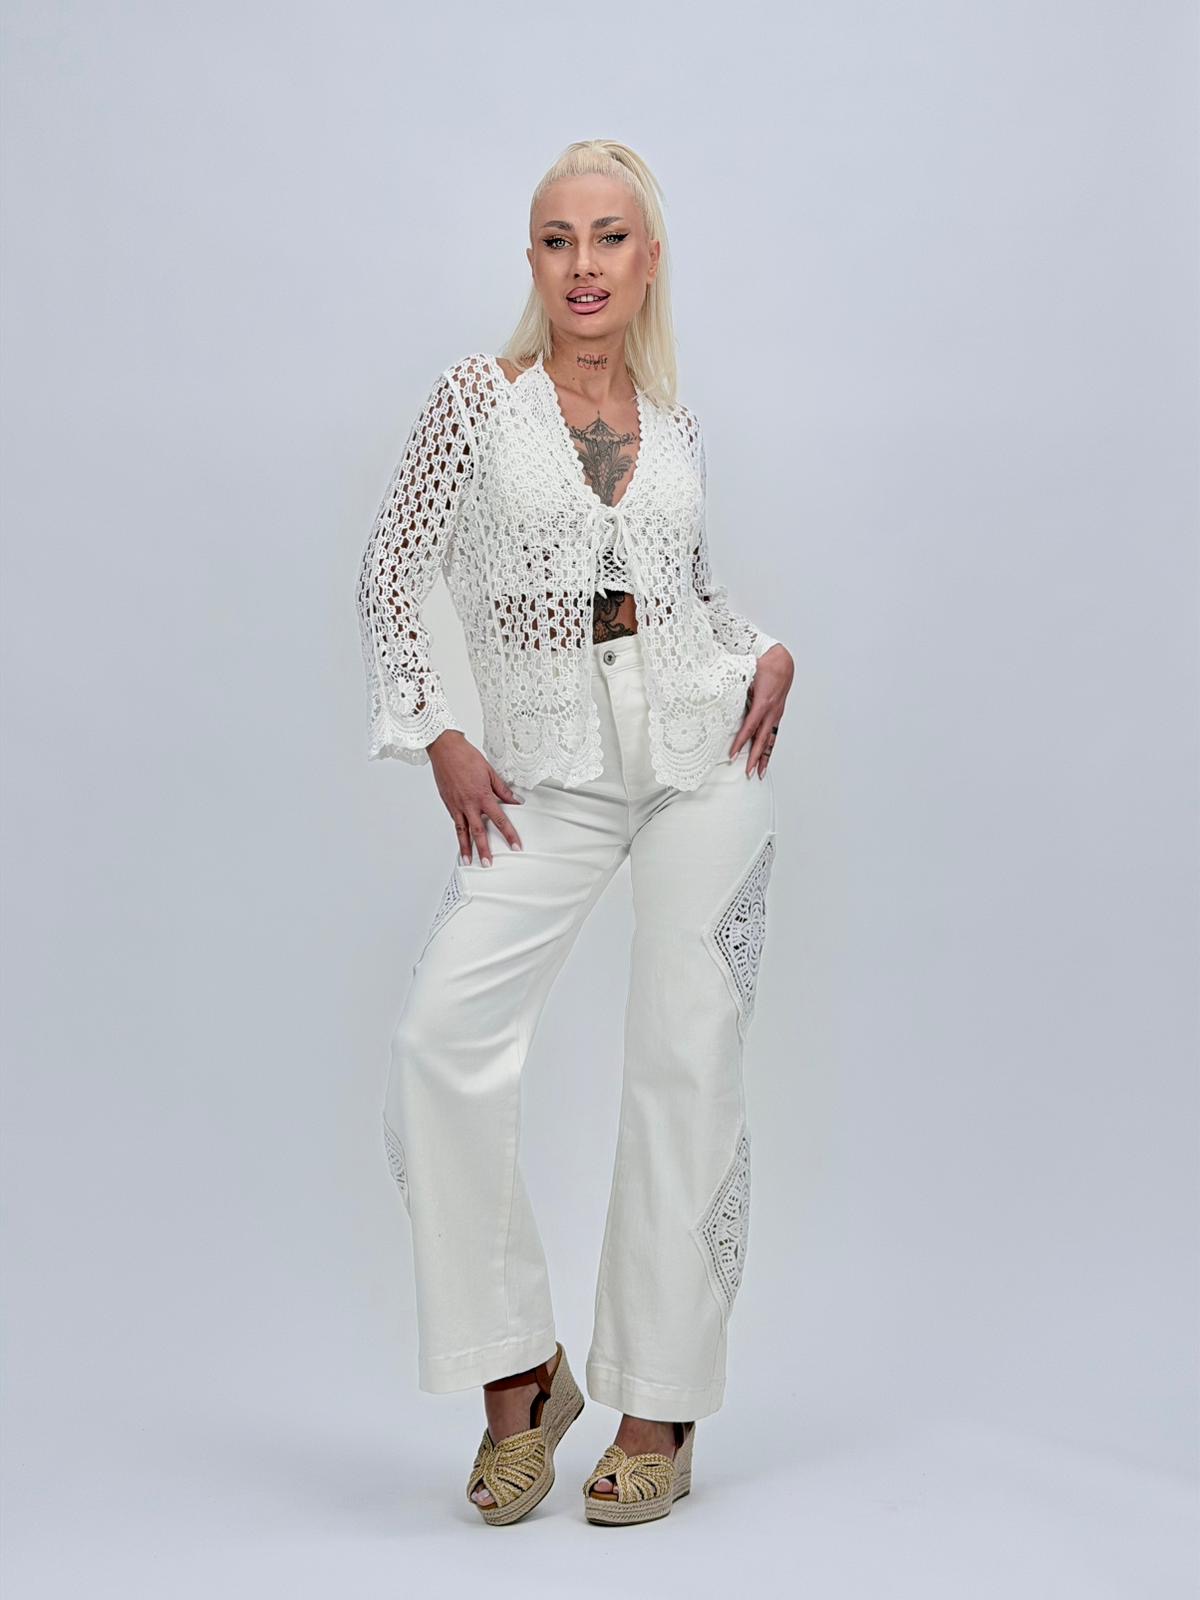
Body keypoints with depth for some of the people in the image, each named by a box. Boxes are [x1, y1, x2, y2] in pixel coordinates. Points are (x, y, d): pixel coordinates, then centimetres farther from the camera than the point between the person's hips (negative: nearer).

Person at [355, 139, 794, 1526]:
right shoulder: (477, 398, 2)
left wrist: (770, 649, 4)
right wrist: (436, 740, -5)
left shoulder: (675, 424, 11)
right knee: (442, 1035, -20)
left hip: (704, 747, 2)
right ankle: (519, 1373, -3)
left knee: (686, 1062, -1)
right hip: (549, 773, -2)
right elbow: (391, 576, 3)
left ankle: (660, 1411, 10)